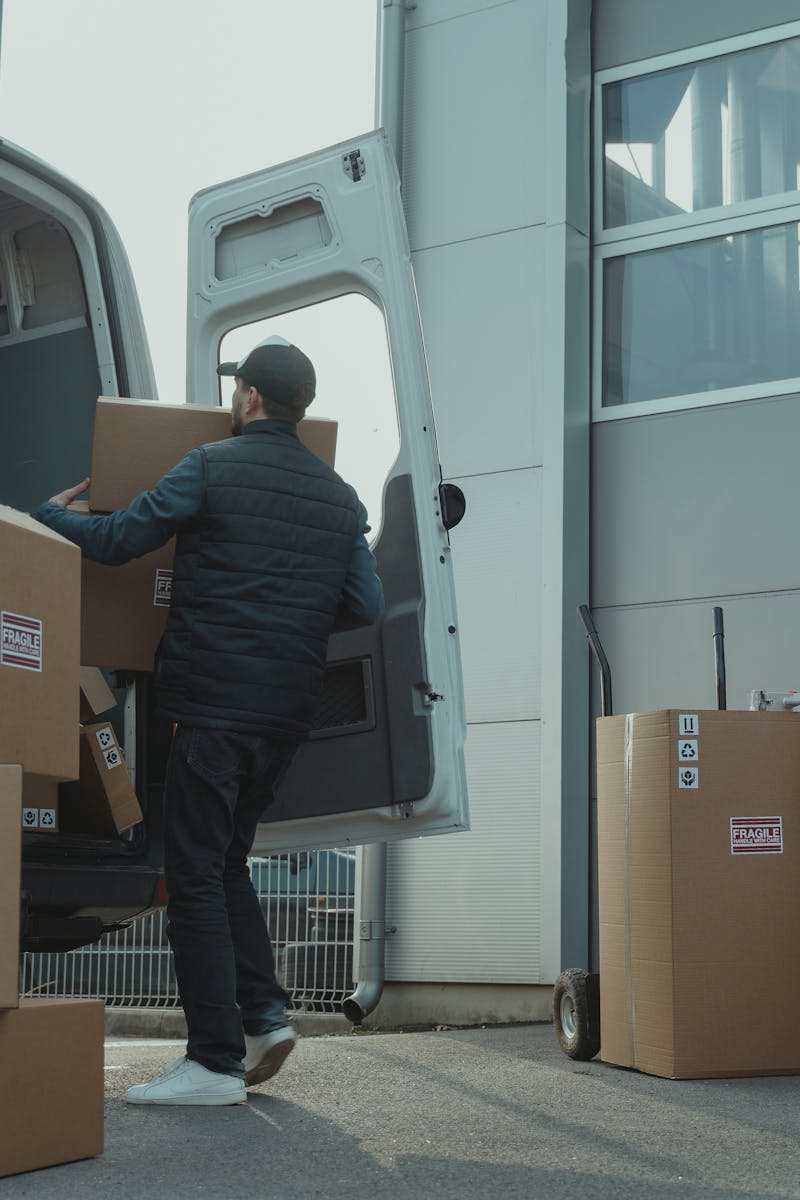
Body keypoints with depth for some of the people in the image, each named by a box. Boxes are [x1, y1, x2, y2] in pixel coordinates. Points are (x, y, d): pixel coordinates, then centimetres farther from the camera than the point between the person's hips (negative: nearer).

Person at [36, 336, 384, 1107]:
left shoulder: (212, 468, -5)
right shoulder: (339, 497, 12)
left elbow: (116, 540, -6)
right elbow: (366, 607, 12)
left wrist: (49, 513, 13)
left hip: (213, 703, -6)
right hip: (288, 715, 7)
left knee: (196, 875, -2)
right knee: (226, 862, 20)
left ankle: (215, 1059, -3)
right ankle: (263, 1012, 9)